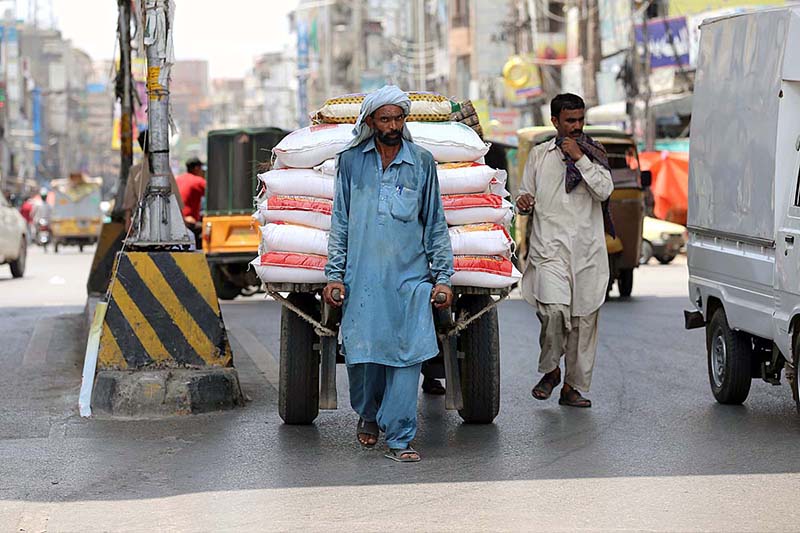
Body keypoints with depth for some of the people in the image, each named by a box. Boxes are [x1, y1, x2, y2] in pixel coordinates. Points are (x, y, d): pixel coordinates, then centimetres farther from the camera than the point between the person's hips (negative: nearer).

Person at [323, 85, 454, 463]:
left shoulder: (422, 162, 7)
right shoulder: (351, 161, 8)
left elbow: (436, 224, 10)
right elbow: (340, 221, 11)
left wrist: (443, 277, 5)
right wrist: (334, 275, 4)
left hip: (411, 277, 0)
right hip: (362, 276, 0)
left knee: (408, 355, -8)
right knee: (362, 352, 1)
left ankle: (399, 438, -2)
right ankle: (368, 415, 30)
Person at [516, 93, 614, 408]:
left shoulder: (594, 154, 11)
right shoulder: (539, 155, 13)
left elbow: (604, 191, -5)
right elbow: (525, 196, 19)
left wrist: (579, 158, -8)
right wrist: (523, 202, -4)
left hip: (587, 249, 1)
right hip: (550, 247, -1)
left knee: (583, 318, 1)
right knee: (554, 309, -20)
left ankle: (574, 386, 11)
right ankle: (550, 370, 3)